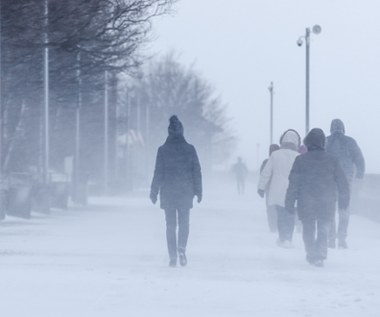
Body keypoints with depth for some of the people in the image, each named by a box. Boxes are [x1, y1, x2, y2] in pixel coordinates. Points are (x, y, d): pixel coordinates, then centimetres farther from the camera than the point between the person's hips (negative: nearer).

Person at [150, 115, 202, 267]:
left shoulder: (162, 150, -6)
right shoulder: (190, 149, -3)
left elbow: (158, 172, -5)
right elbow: (197, 171, 0)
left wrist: (154, 192, 3)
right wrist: (198, 191, 8)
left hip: (168, 193, 0)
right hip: (185, 192, 1)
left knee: (170, 225, 6)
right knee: (184, 223, 13)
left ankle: (173, 256, 1)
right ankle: (182, 247, -12)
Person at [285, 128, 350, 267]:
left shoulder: (300, 160, -5)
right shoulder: (331, 160, 0)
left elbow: (293, 183, -5)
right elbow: (342, 182, 4)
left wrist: (290, 202, 1)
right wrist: (344, 200, 15)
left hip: (306, 202, -1)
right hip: (326, 202, 1)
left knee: (308, 229, 12)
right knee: (323, 229, 9)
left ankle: (311, 255, 10)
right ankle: (320, 255, -6)